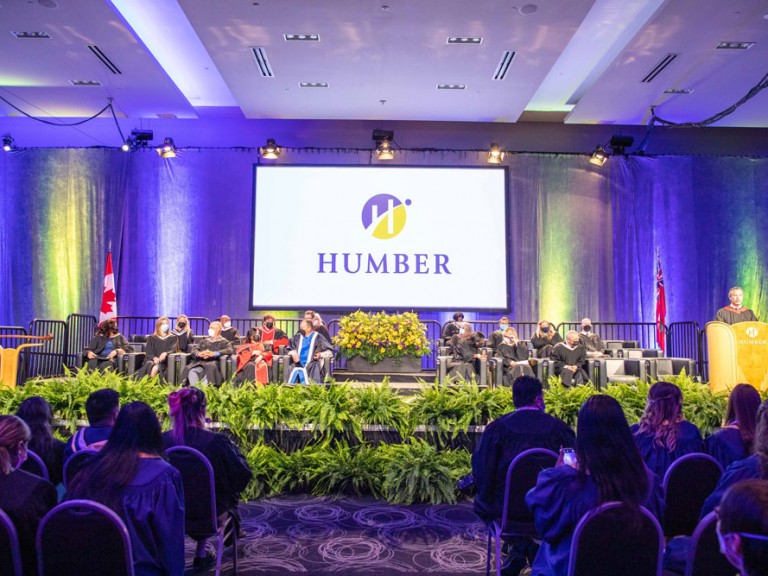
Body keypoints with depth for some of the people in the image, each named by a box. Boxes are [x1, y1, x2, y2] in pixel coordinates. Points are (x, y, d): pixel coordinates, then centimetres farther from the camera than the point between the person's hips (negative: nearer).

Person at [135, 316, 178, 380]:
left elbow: (173, 349, -1)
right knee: (148, 365, -36)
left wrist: (165, 353, -25)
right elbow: (148, 351, 7)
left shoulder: (173, 338, 17)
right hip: (152, 359, 1)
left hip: (164, 361, -1)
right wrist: (154, 358, -17)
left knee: (155, 368, -36)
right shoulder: (151, 338, 20)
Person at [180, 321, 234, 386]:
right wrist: (198, 353, -9)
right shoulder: (204, 341, 32)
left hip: (213, 362, -4)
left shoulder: (223, 342, 17)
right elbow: (194, 348, 18)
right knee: (191, 371, -30)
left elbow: (230, 350, -3)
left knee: (210, 370, -40)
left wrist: (214, 353, -17)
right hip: (200, 362, 4)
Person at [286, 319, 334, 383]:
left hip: (312, 364, -3)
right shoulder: (298, 337, 19)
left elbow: (329, 350, 5)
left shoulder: (318, 337, 8)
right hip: (298, 364, 3)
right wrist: (292, 353, 1)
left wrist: (321, 354, -16)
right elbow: (288, 349, 25)